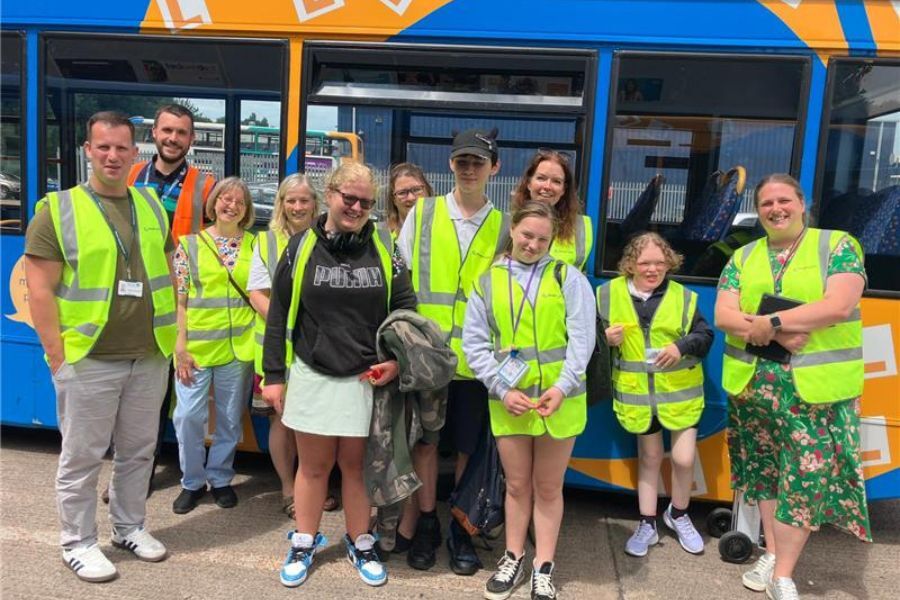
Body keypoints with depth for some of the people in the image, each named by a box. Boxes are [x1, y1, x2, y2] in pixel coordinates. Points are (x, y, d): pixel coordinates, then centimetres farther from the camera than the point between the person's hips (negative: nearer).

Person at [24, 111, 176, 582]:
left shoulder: (152, 207, 9)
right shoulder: (58, 209, -6)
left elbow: (168, 275, 15)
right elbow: (40, 291, -8)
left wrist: (172, 334, 9)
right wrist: (58, 355, -12)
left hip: (149, 359, 5)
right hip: (88, 361, -4)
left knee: (138, 451, 17)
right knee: (82, 457, 8)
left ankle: (129, 528, 35)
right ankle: (78, 543, 26)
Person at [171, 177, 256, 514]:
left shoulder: (253, 245, 7)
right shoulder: (190, 244, 2)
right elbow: (178, 300, 0)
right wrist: (181, 347, -6)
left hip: (237, 346, 2)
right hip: (195, 346, -1)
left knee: (230, 419, 10)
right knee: (189, 416, -1)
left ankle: (220, 478, 28)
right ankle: (192, 481, 20)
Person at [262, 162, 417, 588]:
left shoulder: (383, 250, 3)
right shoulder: (302, 247, 0)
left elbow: (405, 308, 7)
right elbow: (278, 314, 3)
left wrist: (396, 360, -7)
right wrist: (273, 375, 1)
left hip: (367, 378, 0)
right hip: (311, 376, 0)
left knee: (357, 464, 10)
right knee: (314, 465, 10)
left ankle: (360, 544, 29)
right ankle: (304, 542, 30)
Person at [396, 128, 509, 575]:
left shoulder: (503, 227, 4)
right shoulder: (421, 213, 4)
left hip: (475, 357, 0)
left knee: (468, 447, 10)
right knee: (425, 440, 10)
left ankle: (461, 530, 27)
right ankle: (427, 525, 28)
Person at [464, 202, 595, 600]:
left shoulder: (568, 277, 2)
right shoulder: (488, 281, 4)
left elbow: (581, 337, -7)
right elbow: (474, 343, 0)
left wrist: (563, 386, -19)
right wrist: (502, 390, -10)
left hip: (558, 398, -1)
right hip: (508, 400, 1)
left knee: (549, 488, 12)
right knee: (517, 485, 15)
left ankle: (543, 568, 26)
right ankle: (513, 559, 33)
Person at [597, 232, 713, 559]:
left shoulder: (683, 296, -3)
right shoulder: (610, 293, -2)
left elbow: (705, 335, -2)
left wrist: (682, 346, -21)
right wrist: (606, 339, -13)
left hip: (679, 392, 0)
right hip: (637, 393, 1)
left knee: (684, 458, 0)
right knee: (649, 458, 12)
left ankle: (678, 515, 29)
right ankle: (647, 525, 28)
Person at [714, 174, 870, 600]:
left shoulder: (838, 245, -1)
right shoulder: (743, 257, 9)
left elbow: (839, 305, -15)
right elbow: (723, 316, -2)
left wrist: (772, 322, -17)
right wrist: (780, 335, -16)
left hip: (817, 386, -3)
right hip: (752, 383, 4)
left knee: (806, 475, -2)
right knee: (765, 469, 13)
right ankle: (772, 553, 29)